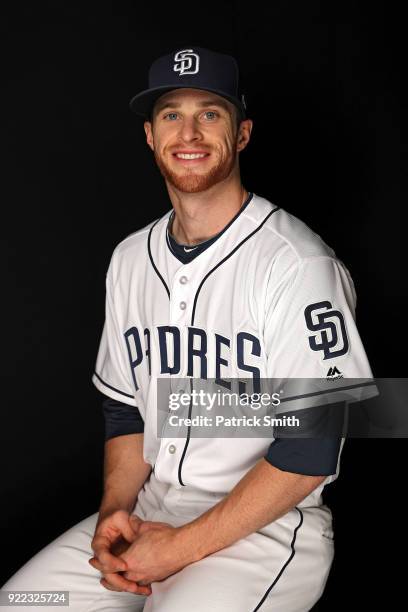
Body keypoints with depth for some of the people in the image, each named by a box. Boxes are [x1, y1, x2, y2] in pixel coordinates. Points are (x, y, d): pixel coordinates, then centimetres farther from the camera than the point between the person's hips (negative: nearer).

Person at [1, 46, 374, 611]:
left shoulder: (296, 262, -16)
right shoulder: (130, 258, 7)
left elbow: (312, 451, -18)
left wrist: (183, 547, -16)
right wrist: (114, 511, -3)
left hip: (269, 524, -5)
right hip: (148, 508, 6)